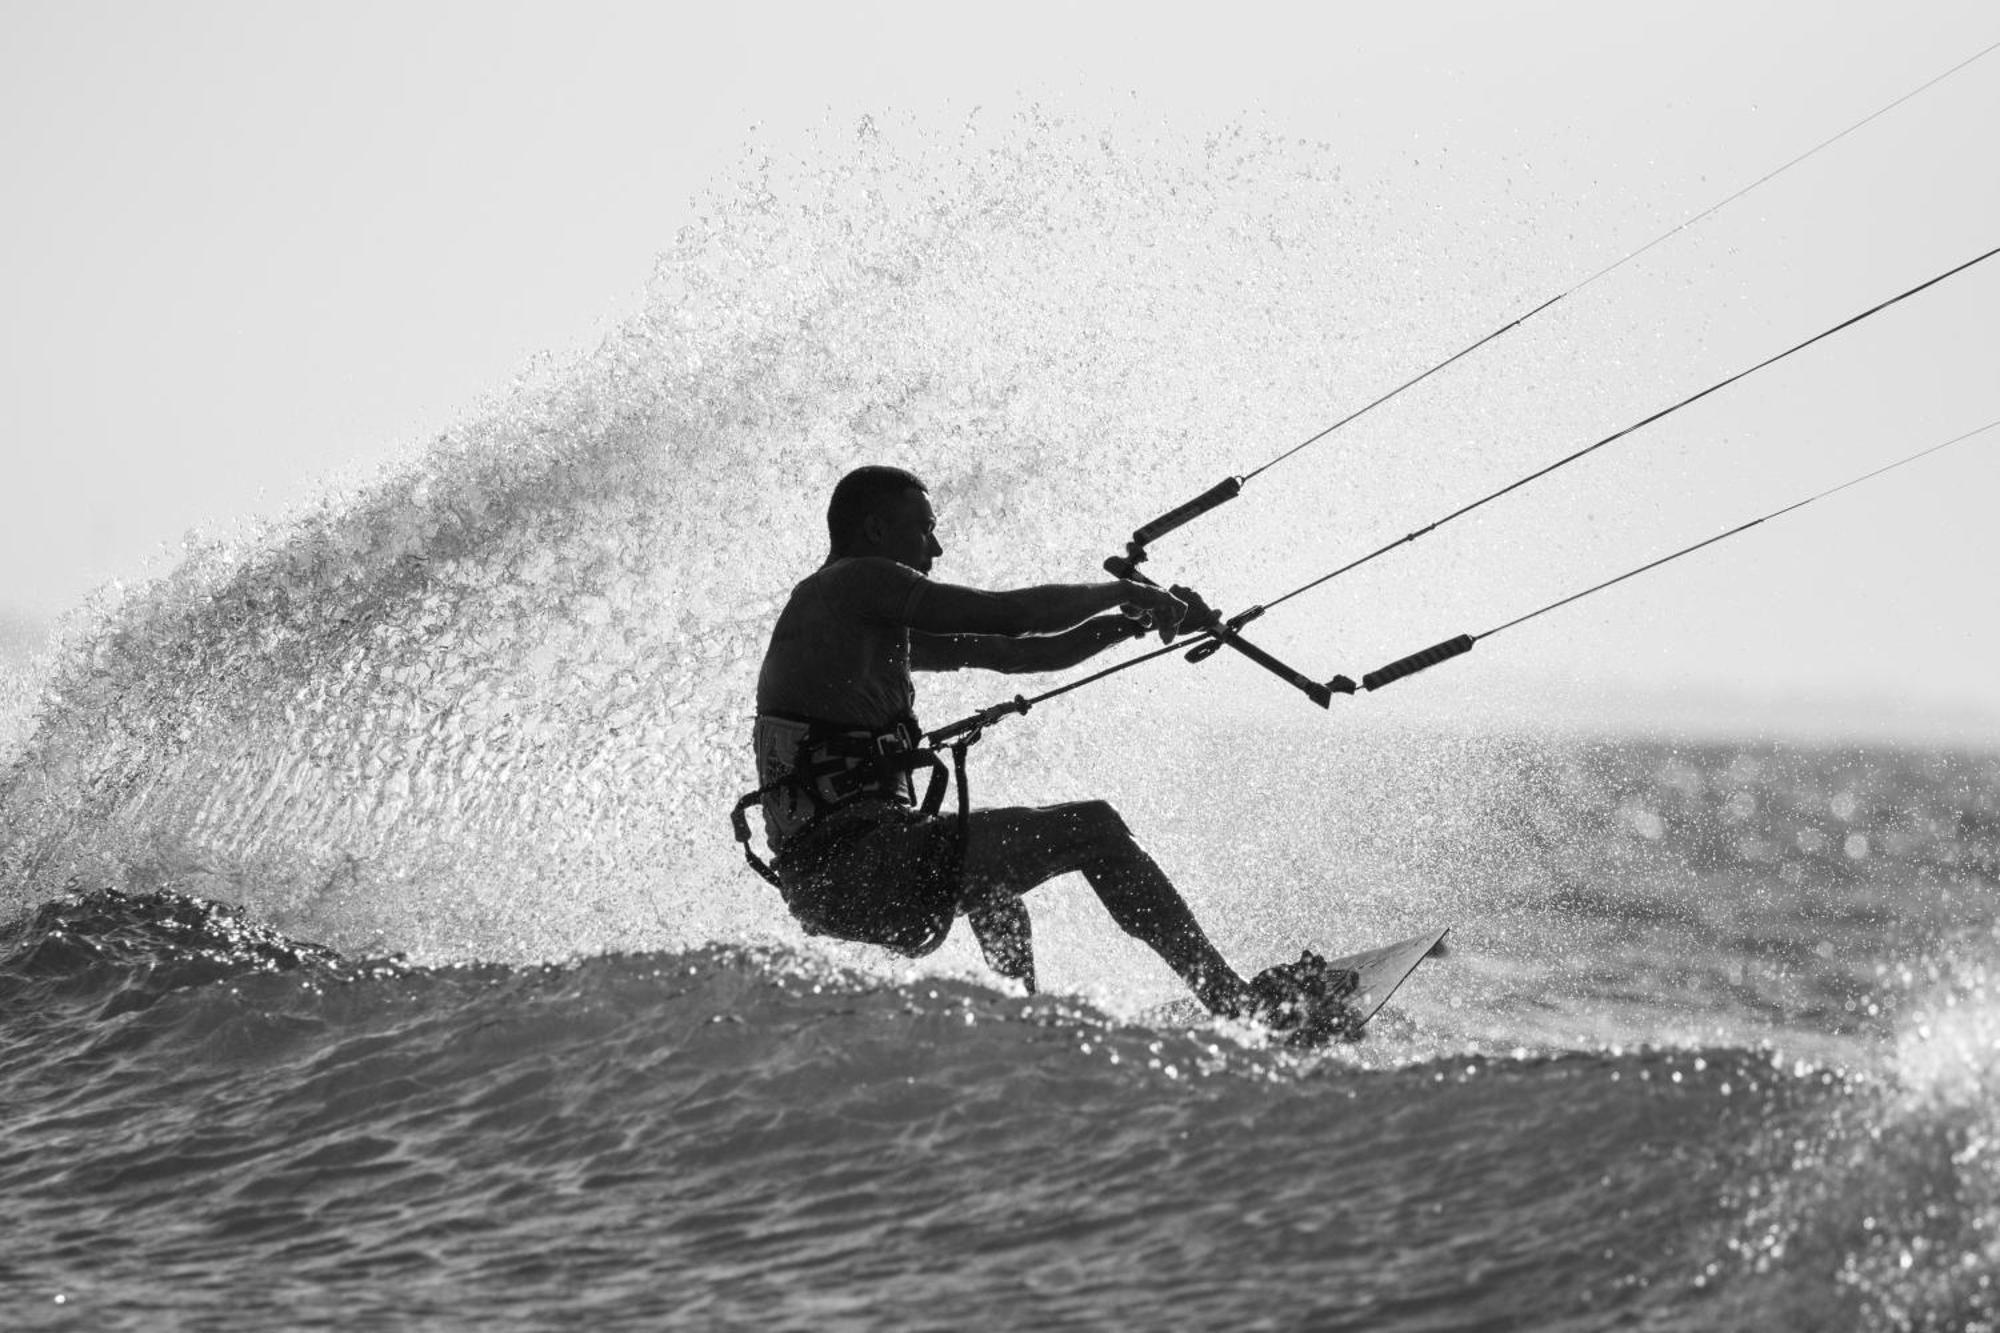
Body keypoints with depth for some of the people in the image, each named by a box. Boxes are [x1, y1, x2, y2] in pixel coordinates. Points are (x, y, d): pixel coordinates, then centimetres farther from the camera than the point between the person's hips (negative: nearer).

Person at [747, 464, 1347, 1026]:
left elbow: (1018, 653, 25)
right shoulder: (853, 582, -4)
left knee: (991, 881, 39)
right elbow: (1011, 614, -10)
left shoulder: (879, 627, 26)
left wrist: (1134, 619, 14)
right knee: (1091, 827, -8)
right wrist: (1123, 591, 5)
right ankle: (1237, 1002, -12)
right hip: (853, 865, -10)